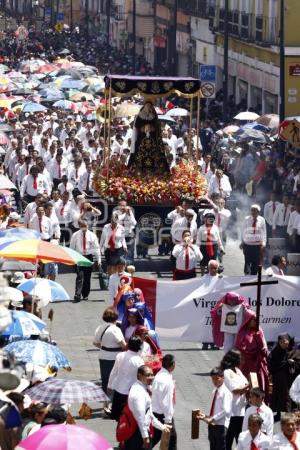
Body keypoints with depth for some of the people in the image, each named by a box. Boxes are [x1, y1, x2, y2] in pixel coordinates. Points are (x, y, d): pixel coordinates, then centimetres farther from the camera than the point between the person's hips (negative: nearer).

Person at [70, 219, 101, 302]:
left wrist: (98, 259, -2)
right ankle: (77, 295, -18)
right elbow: (72, 247, 7)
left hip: (89, 256, 2)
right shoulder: (75, 235, 1)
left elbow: (96, 248, 3)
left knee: (87, 277, 7)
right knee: (80, 276, -14)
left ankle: (85, 295, 19)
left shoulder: (92, 235, 2)